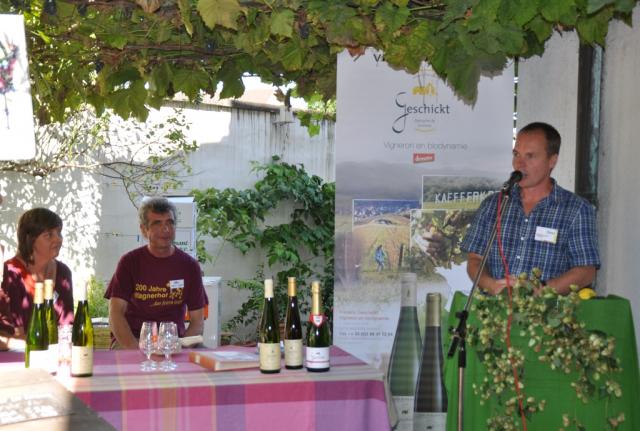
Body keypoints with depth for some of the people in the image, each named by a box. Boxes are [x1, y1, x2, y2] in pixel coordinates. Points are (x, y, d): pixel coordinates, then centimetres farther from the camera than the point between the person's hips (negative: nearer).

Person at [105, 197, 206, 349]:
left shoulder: (189, 266, 7)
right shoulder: (130, 262, 3)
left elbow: (197, 320, 7)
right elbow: (115, 314, -4)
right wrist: (136, 349, -20)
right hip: (130, 340, -2)